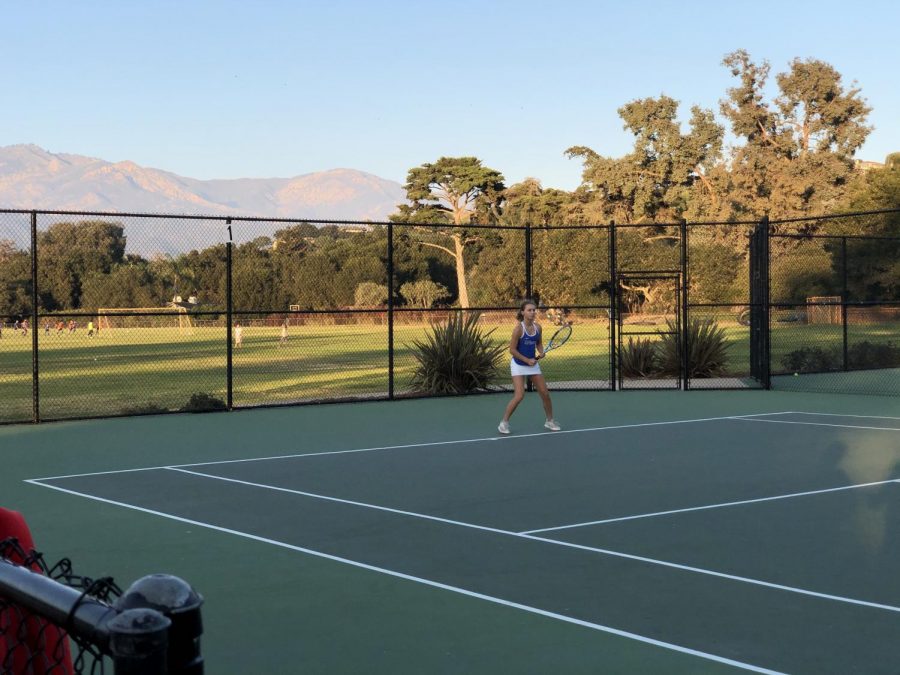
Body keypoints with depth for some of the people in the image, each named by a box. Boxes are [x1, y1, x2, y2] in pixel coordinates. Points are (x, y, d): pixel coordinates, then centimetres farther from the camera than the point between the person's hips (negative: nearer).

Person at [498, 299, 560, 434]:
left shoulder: (537, 327, -1)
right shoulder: (518, 328, -18)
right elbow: (512, 349, -16)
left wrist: (541, 352, -6)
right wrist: (527, 360, -19)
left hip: (533, 364, 6)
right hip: (519, 365, -6)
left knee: (545, 394, 6)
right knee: (519, 396, -14)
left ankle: (550, 420, 25)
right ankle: (504, 422, 2)